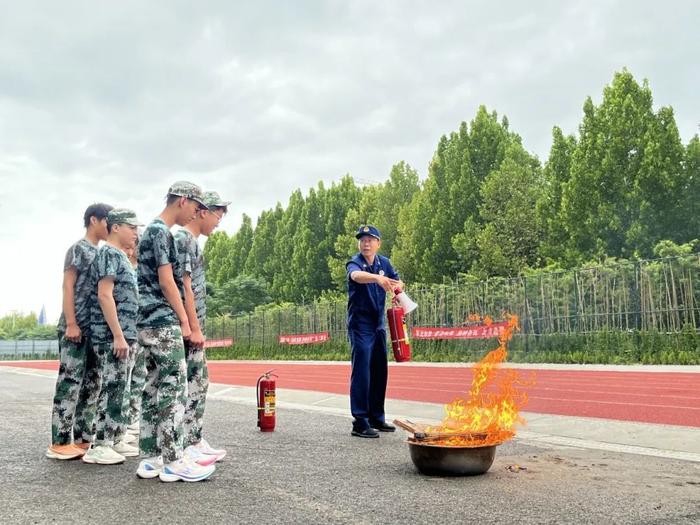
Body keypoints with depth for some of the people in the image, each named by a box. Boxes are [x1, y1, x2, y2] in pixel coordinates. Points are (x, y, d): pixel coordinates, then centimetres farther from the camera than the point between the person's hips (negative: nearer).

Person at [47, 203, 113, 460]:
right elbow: (68, 287, -10)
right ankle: (59, 442, -2)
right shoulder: (78, 248, -3)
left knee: (89, 385, 9)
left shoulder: (101, 253, 19)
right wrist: (71, 323, -17)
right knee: (70, 383, -7)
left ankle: (82, 439, 15)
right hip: (75, 328, -8)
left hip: (95, 328, 8)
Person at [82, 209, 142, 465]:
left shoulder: (121, 256, 20)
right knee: (110, 390, -7)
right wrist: (118, 335, -20)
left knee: (119, 390, 12)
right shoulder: (108, 253, -8)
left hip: (125, 336, 9)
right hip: (111, 337, -9)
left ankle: (115, 440, 18)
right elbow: (104, 295, -17)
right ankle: (98, 446, -2)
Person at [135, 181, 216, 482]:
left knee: (154, 389, 10)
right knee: (174, 390, -7)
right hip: (164, 322, -10)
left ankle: (150, 459, 14)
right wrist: (184, 321, -11)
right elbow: (166, 281, -16)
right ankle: (173, 462, -4)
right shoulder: (161, 232, -11)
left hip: (149, 323, 10)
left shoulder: (151, 230, 20)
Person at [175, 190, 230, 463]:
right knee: (190, 384, -6)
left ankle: (195, 441, 20)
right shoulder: (183, 239, -12)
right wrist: (195, 327, -19)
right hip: (188, 326, -10)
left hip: (192, 325, 10)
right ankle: (186, 446, 0)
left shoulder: (191, 240, 18)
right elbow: (184, 285, -19)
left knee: (199, 382, 13)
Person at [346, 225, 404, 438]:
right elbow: (356, 275, -37)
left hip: (378, 325, 7)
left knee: (380, 372, 12)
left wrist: (397, 287, -4)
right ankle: (360, 423, -6)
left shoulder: (384, 263, 5)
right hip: (360, 325, -6)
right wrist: (378, 278, -57)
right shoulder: (355, 263, -13)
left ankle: (376, 418, 23)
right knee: (362, 372, -10)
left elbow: (397, 281, 21)